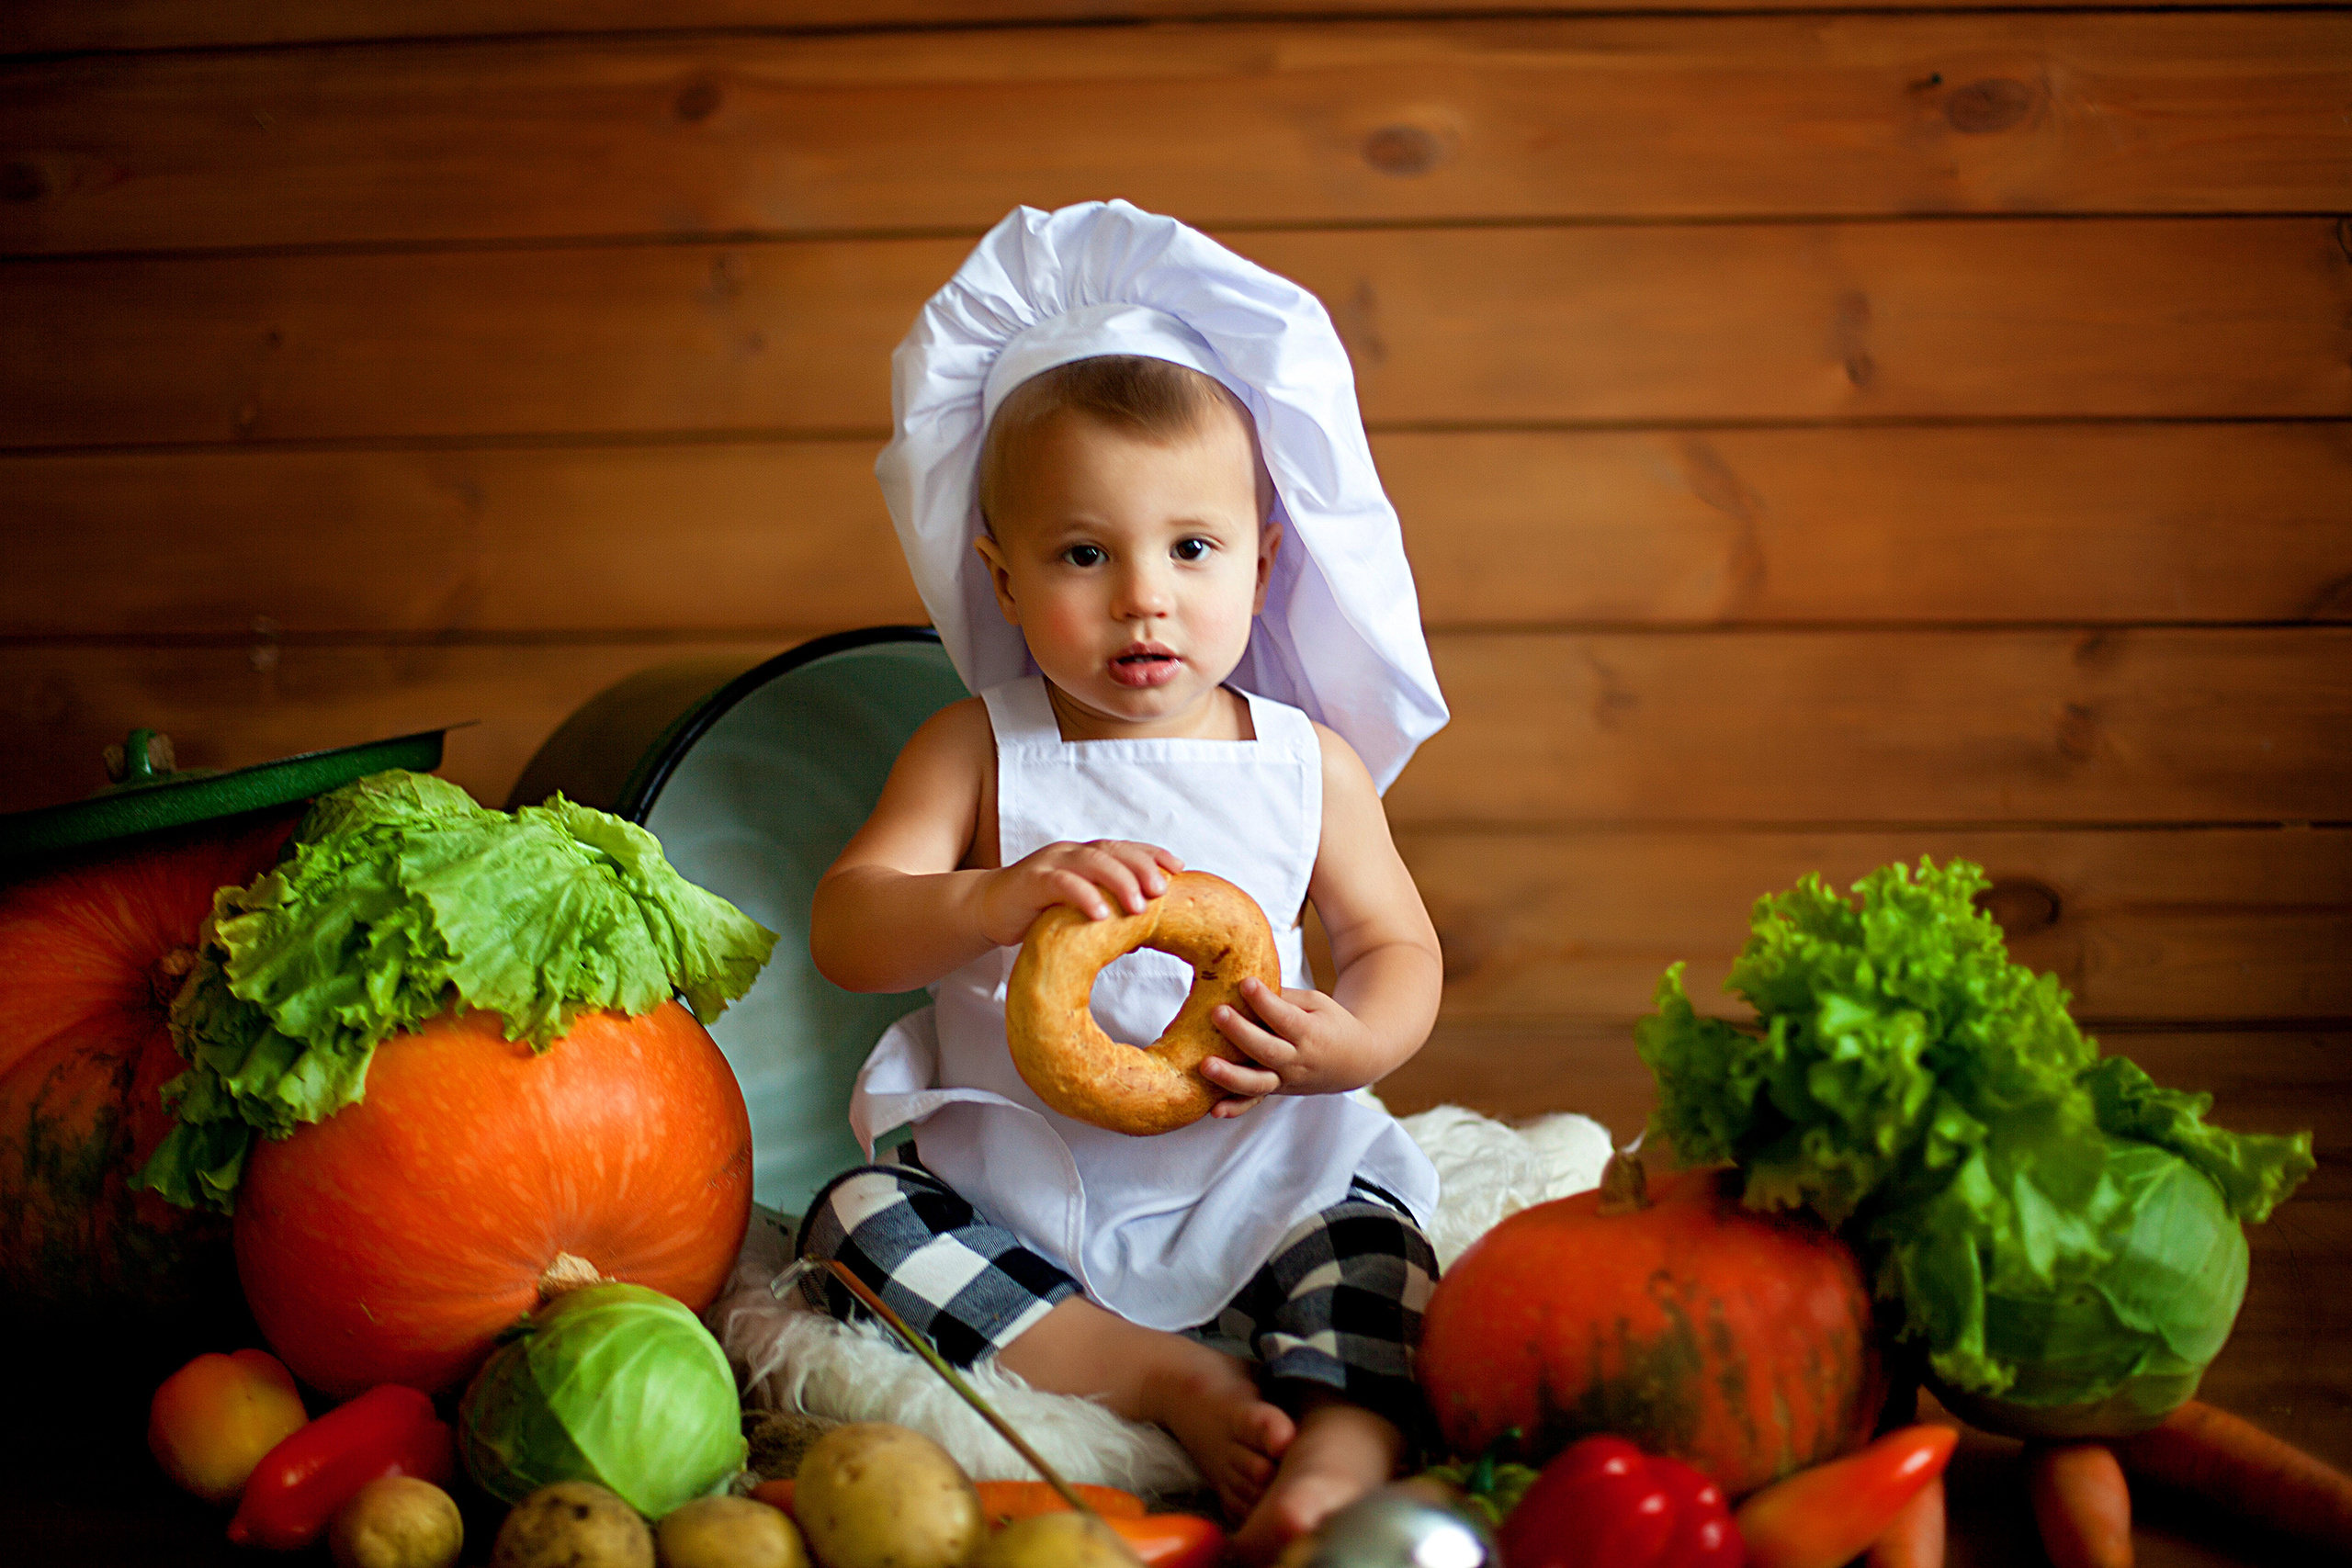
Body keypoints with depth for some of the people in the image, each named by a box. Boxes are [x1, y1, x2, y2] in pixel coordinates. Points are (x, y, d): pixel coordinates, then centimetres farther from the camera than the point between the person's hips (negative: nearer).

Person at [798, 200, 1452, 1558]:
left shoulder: (1310, 761, 2)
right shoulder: (976, 750, -3)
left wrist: (1348, 1044, -19)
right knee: (854, 1214, -23)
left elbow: (1399, 946, 7)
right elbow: (846, 931, -12)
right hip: (1012, 1183, 0)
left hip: (1250, 1186, 0)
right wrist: (998, 900, -35)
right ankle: (1167, 1377, -24)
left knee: (1370, 1235, -25)